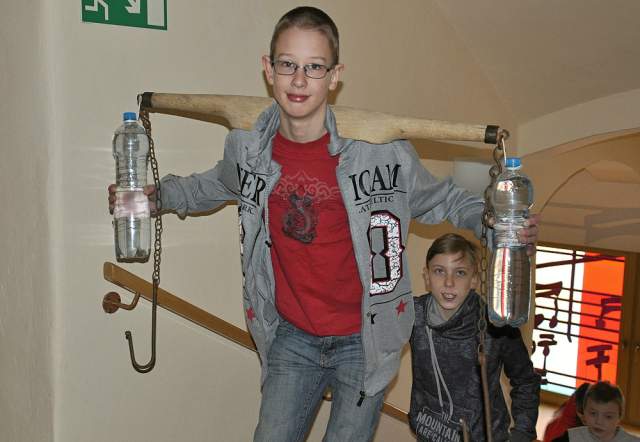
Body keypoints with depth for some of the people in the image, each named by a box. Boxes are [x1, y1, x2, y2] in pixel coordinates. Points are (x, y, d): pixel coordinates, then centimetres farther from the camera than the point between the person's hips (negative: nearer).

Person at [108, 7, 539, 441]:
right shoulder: (247, 148, -6)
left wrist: (492, 219, -18)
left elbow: (439, 199, -2)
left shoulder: (381, 149, -17)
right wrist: (156, 194, 10)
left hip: (365, 339, -2)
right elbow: (215, 185, 18)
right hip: (292, 337, 3)